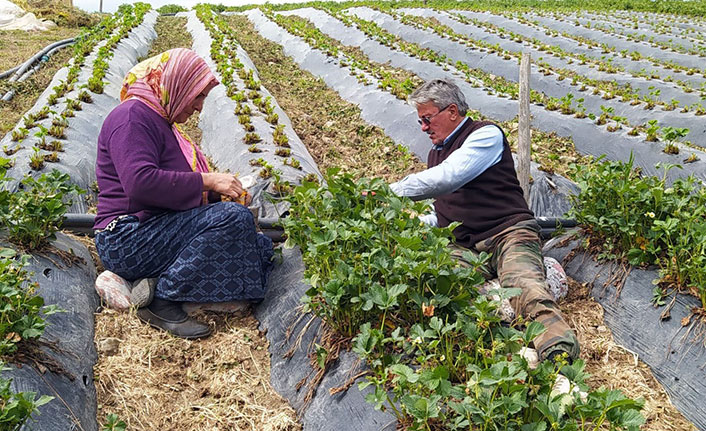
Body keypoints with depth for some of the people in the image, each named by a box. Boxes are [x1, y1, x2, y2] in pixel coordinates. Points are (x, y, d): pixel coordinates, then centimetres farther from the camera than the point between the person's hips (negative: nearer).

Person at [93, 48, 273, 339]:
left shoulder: (159, 120, 21)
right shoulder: (132, 115, -12)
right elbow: (140, 183, -27)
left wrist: (221, 191, 8)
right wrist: (207, 181, -21)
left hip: (158, 232, 11)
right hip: (128, 240, -10)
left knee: (260, 247, 1)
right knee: (235, 218, -26)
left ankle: (150, 285, -4)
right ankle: (163, 301, -19)